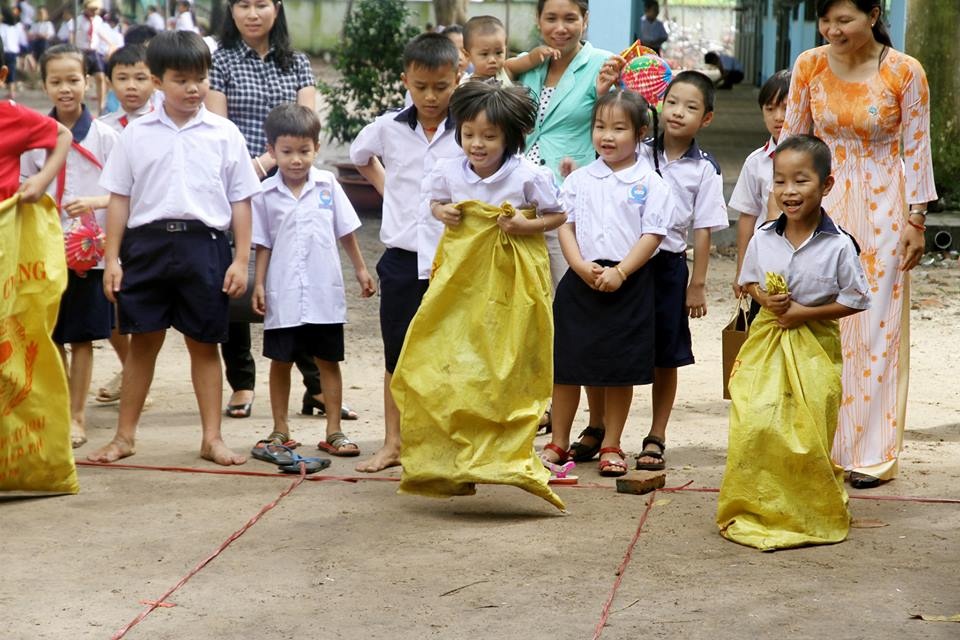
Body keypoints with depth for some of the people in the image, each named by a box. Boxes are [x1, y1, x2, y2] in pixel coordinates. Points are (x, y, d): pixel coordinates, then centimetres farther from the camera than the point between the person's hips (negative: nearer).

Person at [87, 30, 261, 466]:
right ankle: (124, 436, 18)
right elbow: (119, 197, 7)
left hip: (203, 245, -1)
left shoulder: (224, 134, 3)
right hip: (147, 242, 1)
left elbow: (240, 200, 5)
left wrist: (241, 260, -1)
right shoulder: (137, 134, 5)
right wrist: (111, 258, 2)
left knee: (204, 343, 7)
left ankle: (212, 437, 16)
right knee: (143, 341, 8)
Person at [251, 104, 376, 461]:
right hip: (283, 295, 0)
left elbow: (345, 231, 7)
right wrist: (259, 284, 0)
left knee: (328, 361, 7)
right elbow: (263, 244, 3)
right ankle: (280, 430, 20)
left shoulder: (328, 186, -1)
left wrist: (360, 269, 10)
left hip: (324, 293, 0)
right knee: (280, 362, 9)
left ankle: (334, 431, 14)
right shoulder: (266, 194, -2)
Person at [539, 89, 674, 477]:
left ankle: (611, 445, 17)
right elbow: (565, 225, 4)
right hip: (580, 280, 2)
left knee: (621, 369, 5)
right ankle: (558, 442, 17)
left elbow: (652, 235, -6)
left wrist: (620, 271, -16)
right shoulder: (579, 180, 7)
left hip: (629, 284, -2)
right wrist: (581, 265, -12)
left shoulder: (650, 184, -1)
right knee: (567, 364, 6)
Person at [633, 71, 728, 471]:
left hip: (668, 264, -1)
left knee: (666, 357, 8)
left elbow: (703, 230, 0)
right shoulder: (638, 153, 2)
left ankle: (656, 439, 19)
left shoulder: (704, 169, -1)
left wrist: (697, 285, -2)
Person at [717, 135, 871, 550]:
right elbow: (748, 280, 14)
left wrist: (807, 312, -13)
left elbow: (857, 298, -6)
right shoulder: (763, 239, -1)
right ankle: (753, 509, 11)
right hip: (766, 344, 3)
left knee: (808, 435, 1)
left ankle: (815, 514, 20)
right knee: (753, 428, -5)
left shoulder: (838, 245, -11)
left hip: (815, 347, -2)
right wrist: (764, 298, -8)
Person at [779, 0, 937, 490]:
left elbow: (917, 149, -4)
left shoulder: (904, 72, -9)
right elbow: (791, 138, 6)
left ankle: (872, 453, 12)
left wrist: (915, 221, -4)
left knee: (876, 326, 2)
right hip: (823, 204, 3)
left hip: (882, 208, -3)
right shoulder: (809, 66, -2)